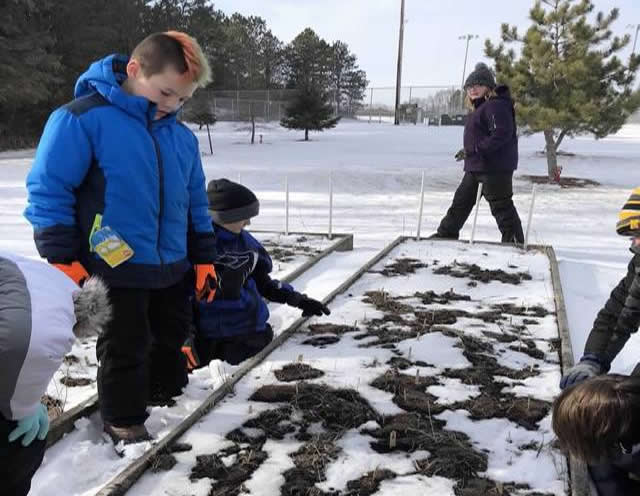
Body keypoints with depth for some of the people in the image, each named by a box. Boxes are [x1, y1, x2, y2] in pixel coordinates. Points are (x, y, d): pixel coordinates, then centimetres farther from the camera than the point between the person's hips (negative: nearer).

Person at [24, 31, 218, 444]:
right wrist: (62, 260, -15)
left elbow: (196, 204, 12)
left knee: (172, 338, 21)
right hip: (115, 271, -6)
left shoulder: (182, 136, 5)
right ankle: (124, 421, 29)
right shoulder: (82, 118, -15)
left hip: (173, 268, 6)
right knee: (125, 350, 8)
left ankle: (171, 397, 45)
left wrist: (204, 259, 11)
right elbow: (48, 190, -14)